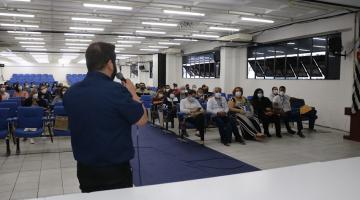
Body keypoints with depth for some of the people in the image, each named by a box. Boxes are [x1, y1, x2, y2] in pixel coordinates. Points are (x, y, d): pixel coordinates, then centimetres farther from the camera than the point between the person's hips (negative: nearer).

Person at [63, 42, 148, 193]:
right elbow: (142, 120, -12)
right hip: (115, 170, -5)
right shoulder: (116, 90, -22)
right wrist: (133, 94, 3)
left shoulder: (70, 93, -2)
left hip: (84, 169, 6)